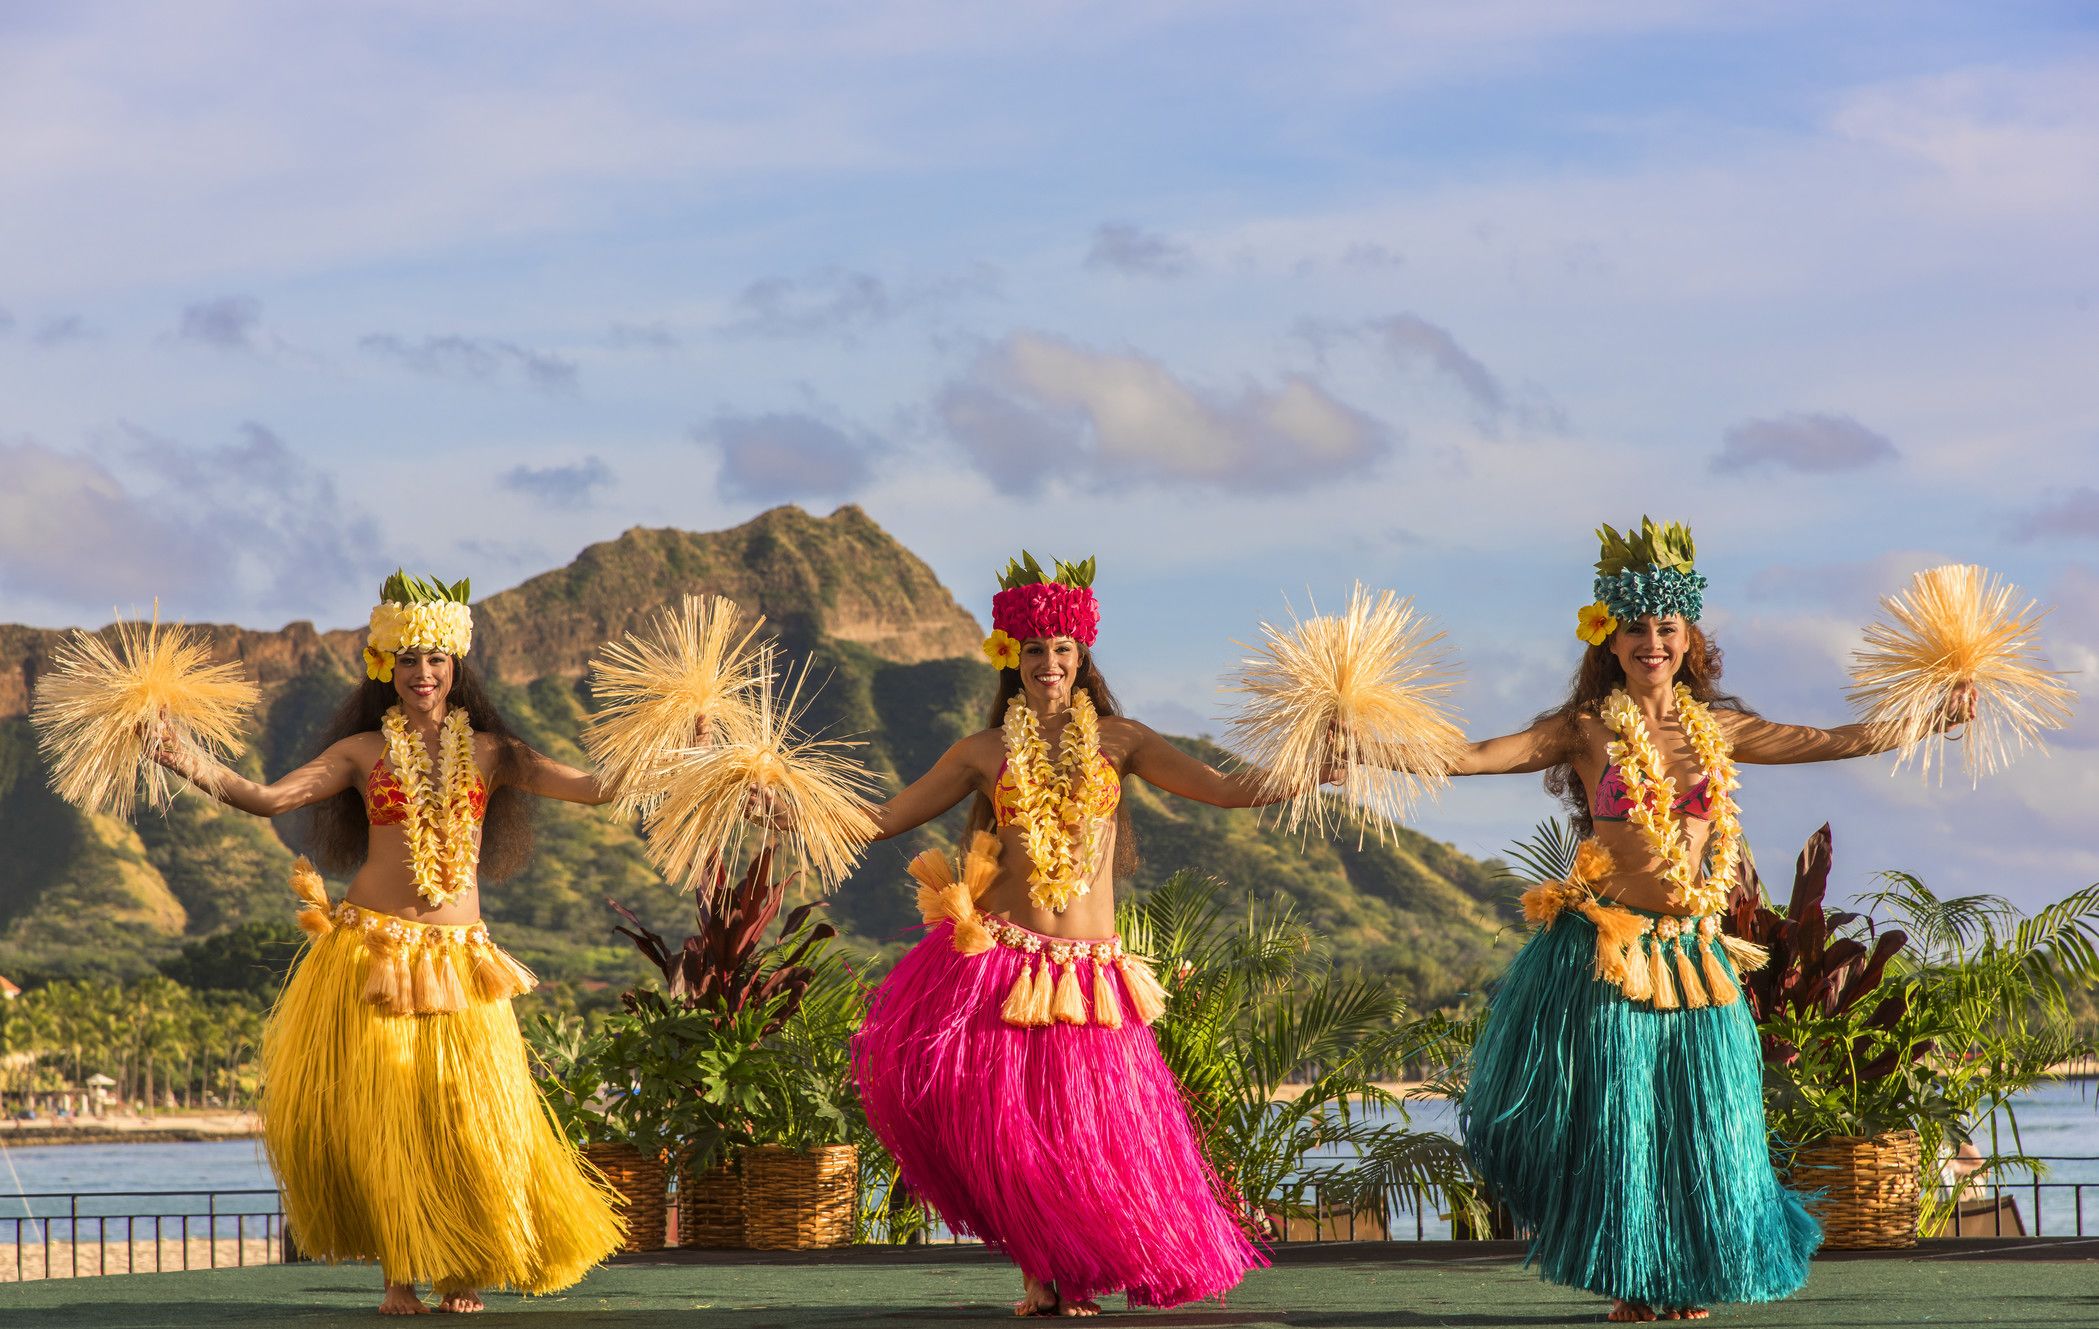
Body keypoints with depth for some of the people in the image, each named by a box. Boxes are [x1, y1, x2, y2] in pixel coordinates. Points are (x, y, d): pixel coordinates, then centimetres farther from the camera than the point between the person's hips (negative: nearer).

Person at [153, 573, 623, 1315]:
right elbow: (266, 799, -2)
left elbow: (594, 790, 1)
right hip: (371, 949, -1)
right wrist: (189, 767, -17)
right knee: (375, 1113, -6)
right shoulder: (364, 751, 5)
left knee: (467, 1113, -3)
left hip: (458, 955, 1)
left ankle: (464, 1269, 15)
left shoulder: (489, 751, 8)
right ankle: (400, 1271, 7)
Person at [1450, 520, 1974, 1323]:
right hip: (1605, 947, -3)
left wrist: (1933, 719, 13)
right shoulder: (1585, 730, -2)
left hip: (1692, 951, 3)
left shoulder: (1716, 728, 8)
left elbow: (1836, 743, 14)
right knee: (1612, 1115, 1)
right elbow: (1479, 756, -12)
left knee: (1701, 1118, 6)